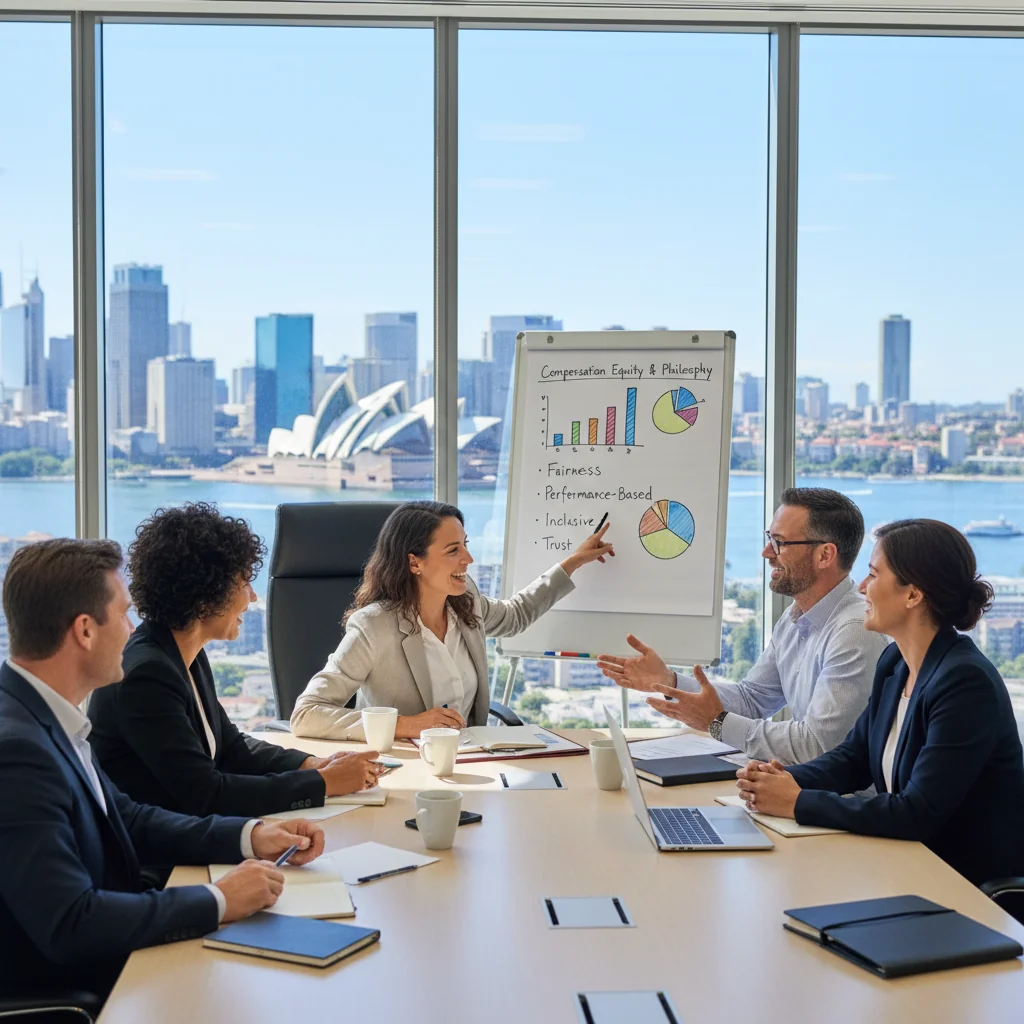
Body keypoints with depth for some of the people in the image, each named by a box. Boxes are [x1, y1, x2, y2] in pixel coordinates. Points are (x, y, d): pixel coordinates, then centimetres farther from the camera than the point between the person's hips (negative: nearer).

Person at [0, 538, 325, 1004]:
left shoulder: (44, 717, 1)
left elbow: (127, 818, 12)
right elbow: (69, 925, -30)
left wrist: (249, 835, 0)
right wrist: (218, 901, -21)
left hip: (101, 960, 8)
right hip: (57, 995, -8)